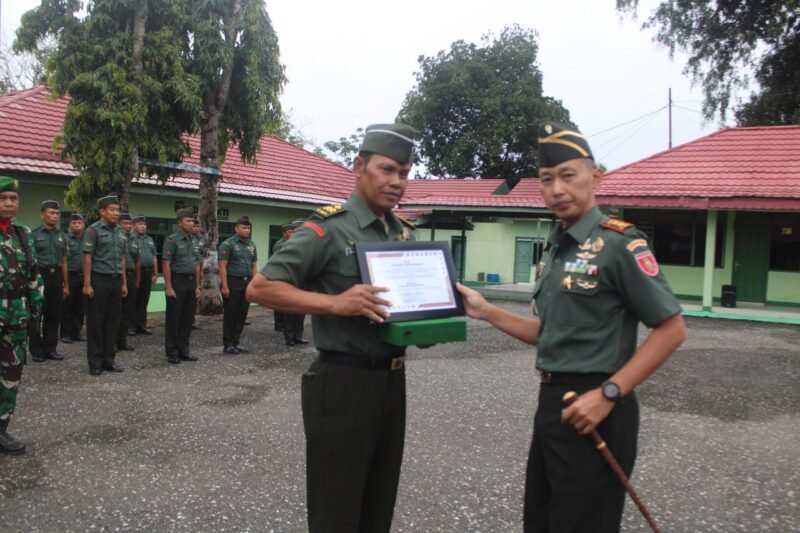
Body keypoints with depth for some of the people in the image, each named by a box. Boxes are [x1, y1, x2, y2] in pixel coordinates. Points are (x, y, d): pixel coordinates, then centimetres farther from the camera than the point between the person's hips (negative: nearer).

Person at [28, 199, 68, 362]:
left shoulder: (62, 236, 12)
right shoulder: (34, 234, -3)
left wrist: (66, 285, 13)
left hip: (56, 276, 5)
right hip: (39, 275, -5)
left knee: (54, 315, 8)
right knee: (36, 315, 2)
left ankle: (50, 348, 17)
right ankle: (36, 349, 10)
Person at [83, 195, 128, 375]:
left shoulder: (120, 232, 12)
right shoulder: (94, 230, -6)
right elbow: (87, 258, -9)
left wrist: (124, 283, 12)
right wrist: (87, 284, -14)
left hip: (116, 281, 6)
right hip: (98, 280, -6)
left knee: (113, 321, 9)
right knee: (96, 322, 1)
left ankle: (109, 359, 18)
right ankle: (95, 362, 8)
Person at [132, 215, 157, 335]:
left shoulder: (150, 240, 18)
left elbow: (154, 258, 19)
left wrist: (155, 274, 13)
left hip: (148, 272, 6)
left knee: (144, 301, 9)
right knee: (133, 301, -2)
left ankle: (141, 325, 14)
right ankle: (131, 326, 3)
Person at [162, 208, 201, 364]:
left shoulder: (193, 241, 14)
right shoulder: (172, 240, -7)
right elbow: (166, 264, -12)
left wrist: (197, 286, 11)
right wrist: (168, 287, -17)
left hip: (191, 282, 7)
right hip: (177, 281, -7)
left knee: (188, 318, 10)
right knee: (173, 319, 0)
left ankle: (183, 350, 18)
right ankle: (172, 353, 7)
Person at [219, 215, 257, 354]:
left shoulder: (251, 245, 13)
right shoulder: (228, 244, -6)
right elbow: (222, 266, -11)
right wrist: (224, 286, -16)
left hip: (247, 283, 6)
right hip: (232, 282, -6)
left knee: (242, 315, 9)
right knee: (230, 315, 2)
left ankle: (236, 342, 19)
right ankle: (228, 344, 10)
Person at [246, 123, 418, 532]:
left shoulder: (405, 234, 10)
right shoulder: (329, 228, -11)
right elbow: (260, 288, -15)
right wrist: (336, 303, -27)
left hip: (392, 381, 7)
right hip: (343, 383, -7)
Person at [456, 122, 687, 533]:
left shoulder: (618, 243, -14)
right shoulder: (553, 249, 11)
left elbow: (671, 329, -15)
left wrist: (608, 394, -22)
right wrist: (486, 312, 7)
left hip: (593, 408, -8)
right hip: (552, 402, 8)